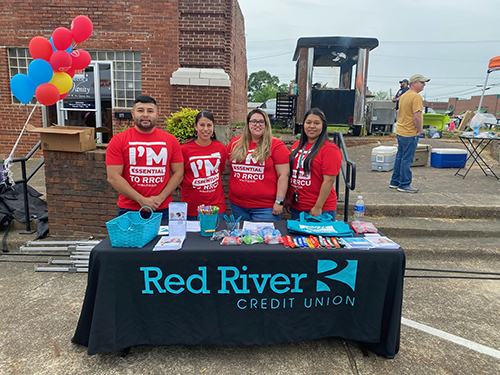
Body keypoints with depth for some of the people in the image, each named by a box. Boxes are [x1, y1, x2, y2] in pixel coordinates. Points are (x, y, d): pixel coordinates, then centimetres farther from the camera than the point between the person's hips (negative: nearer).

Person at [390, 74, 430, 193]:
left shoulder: (404, 96, 14)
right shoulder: (416, 97, -15)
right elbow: (417, 117, -23)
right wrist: (419, 130, -10)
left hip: (400, 132, 9)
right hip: (410, 134, -9)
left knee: (399, 158, 16)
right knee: (407, 160, -3)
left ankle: (395, 182, 23)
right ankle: (404, 185, 4)